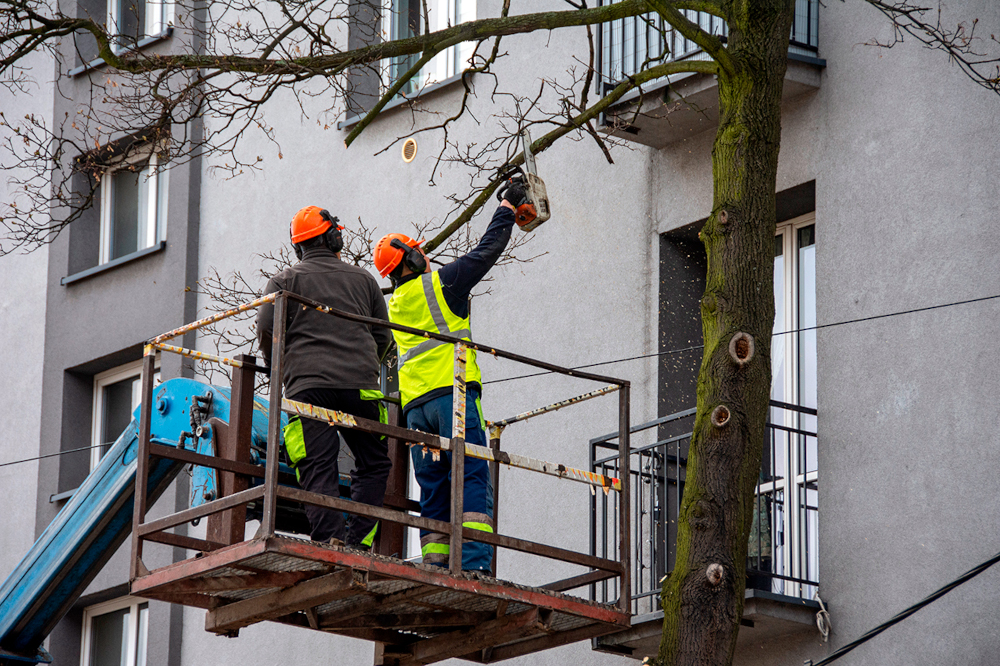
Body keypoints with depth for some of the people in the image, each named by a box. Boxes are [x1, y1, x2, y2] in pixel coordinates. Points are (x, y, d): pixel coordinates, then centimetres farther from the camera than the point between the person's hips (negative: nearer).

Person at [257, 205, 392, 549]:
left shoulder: (284, 280, 12)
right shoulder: (362, 278, 17)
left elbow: (267, 331, 1)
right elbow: (383, 336, 17)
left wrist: (280, 369, 20)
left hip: (307, 386, -1)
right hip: (360, 385, 1)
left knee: (318, 469, -6)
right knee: (374, 464, 11)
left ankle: (331, 540, -21)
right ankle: (360, 541, -2)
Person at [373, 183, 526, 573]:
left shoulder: (396, 305, 23)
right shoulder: (441, 283, 4)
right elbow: (487, 251, 10)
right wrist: (508, 207, 24)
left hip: (415, 405, 6)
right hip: (452, 391, -6)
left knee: (433, 491, 3)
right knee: (472, 481, -14)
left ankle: (435, 568, -7)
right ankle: (475, 563, -28)